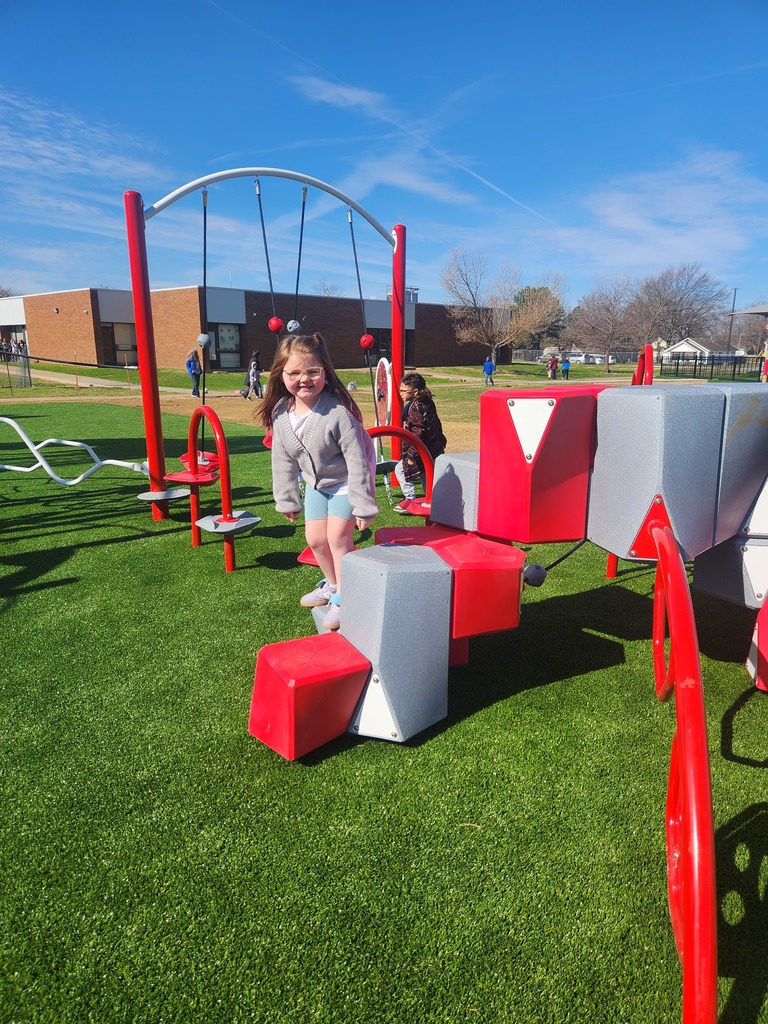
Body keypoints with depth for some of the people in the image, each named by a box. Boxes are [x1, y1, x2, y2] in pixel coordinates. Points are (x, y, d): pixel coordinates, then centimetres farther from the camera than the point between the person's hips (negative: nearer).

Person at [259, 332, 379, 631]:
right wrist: (287, 500, 6)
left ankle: (342, 598, 10)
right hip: (316, 482, 6)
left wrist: (363, 506, -25)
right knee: (315, 539, 11)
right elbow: (283, 460, -1)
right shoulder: (280, 412, -13)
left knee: (338, 537, -8)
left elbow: (357, 461, -28)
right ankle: (333, 584, 37)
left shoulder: (338, 412, -32)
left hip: (346, 481, -6)